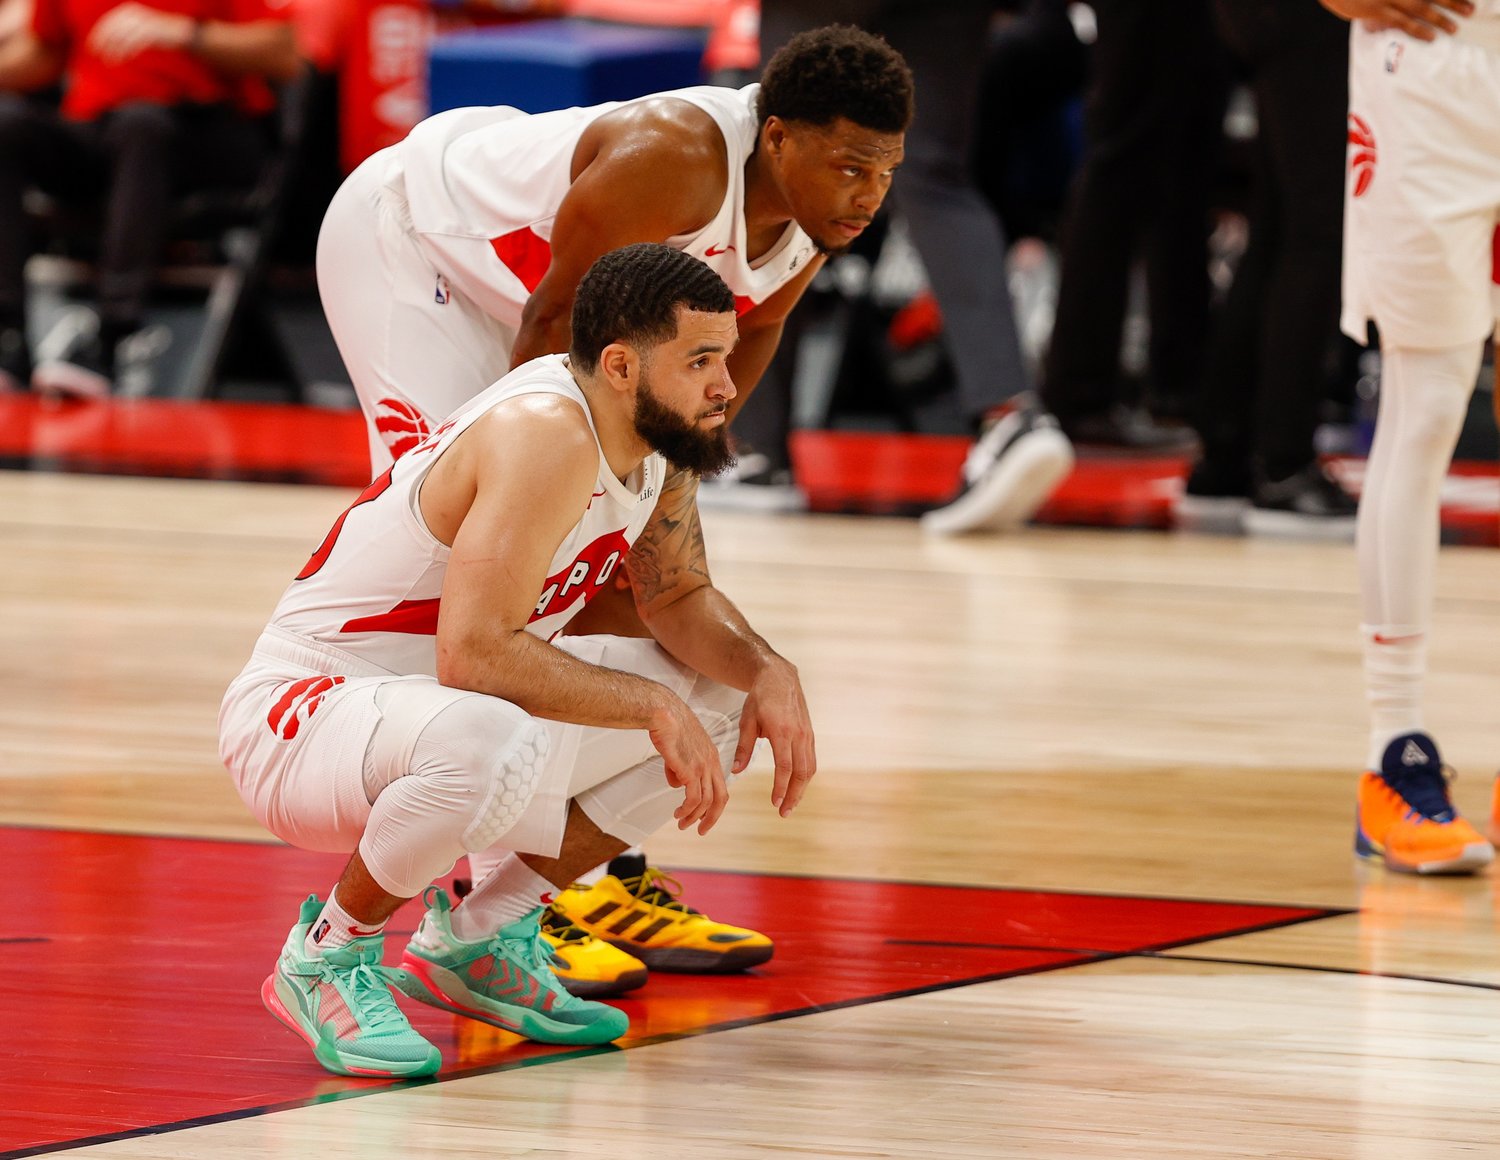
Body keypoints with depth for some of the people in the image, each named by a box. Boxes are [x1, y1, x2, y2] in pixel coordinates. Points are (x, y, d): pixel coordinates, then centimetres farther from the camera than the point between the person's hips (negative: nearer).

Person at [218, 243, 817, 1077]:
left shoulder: (657, 431, 0)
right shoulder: (546, 437, -28)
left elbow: (680, 598, 14)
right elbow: (473, 650, -35)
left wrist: (766, 671, -6)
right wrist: (651, 706, -29)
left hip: (442, 704, 10)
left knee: (725, 702, 5)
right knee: (492, 747, -42)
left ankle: (481, 939, 12)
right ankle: (328, 956, -13)